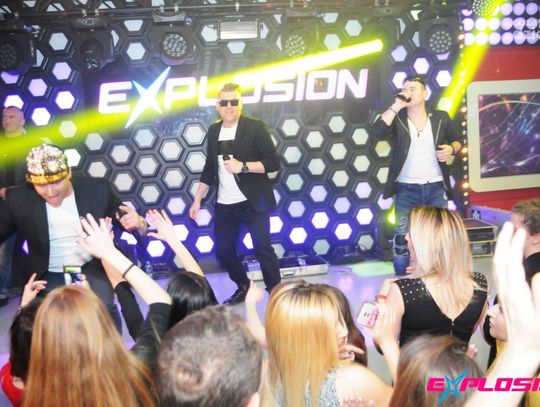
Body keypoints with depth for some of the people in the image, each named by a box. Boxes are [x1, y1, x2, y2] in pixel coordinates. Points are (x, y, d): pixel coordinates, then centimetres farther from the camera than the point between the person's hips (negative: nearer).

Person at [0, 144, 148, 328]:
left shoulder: (97, 189, -6)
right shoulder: (18, 199, -7)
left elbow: (127, 220, 2)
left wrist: (138, 223, -23)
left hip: (93, 268, -1)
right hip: (49, 277, 1)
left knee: (104, 310, -28)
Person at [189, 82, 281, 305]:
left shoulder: (255, 127, -8)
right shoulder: (214, 131, 8)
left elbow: (273, 163, -12)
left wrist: (243, 166, -23)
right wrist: (197, 200, 14)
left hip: (252, 202, -5)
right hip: (225, 205, 6)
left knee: (262, 249, -5)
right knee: (223, 251, 10)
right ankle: (243, 288, 32)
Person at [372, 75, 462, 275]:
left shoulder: (440, 118, 3)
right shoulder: (397, 118, -1)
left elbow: (457, 141, 14)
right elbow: (377, 131, -21)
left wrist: (451, 149, -8)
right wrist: (396, 105, -21)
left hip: (436, 187, 1)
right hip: (406, 189, -1)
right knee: (402, 236, -2)